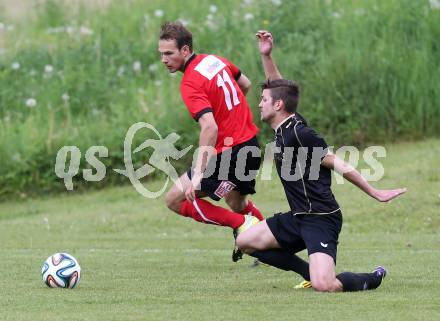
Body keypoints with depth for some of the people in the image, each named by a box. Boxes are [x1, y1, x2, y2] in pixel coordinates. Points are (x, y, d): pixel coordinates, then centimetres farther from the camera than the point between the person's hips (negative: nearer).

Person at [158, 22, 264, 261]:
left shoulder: (190, 84, -21)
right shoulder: (215, 60, 4)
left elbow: (210, 127, -32)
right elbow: (245, 84, 21)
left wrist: (198, 175, -35)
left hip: (228, 152, -9)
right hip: (251, 143, 9)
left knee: (175, 200, -2)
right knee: (236, 202, 32)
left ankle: (242, 224, -6)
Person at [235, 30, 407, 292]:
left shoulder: (298, 133, -16)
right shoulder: (286, 127, 9)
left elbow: (340, 166, -14)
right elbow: (278, 86, 25)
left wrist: (375, 193, -13)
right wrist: (267, 56, 14)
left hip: (321, 219, -10)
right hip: (299, 218, 10)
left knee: (324, 285, -25)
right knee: (245, 241, 12)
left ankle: (369, 279, 5)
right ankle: (310, 272, 13)